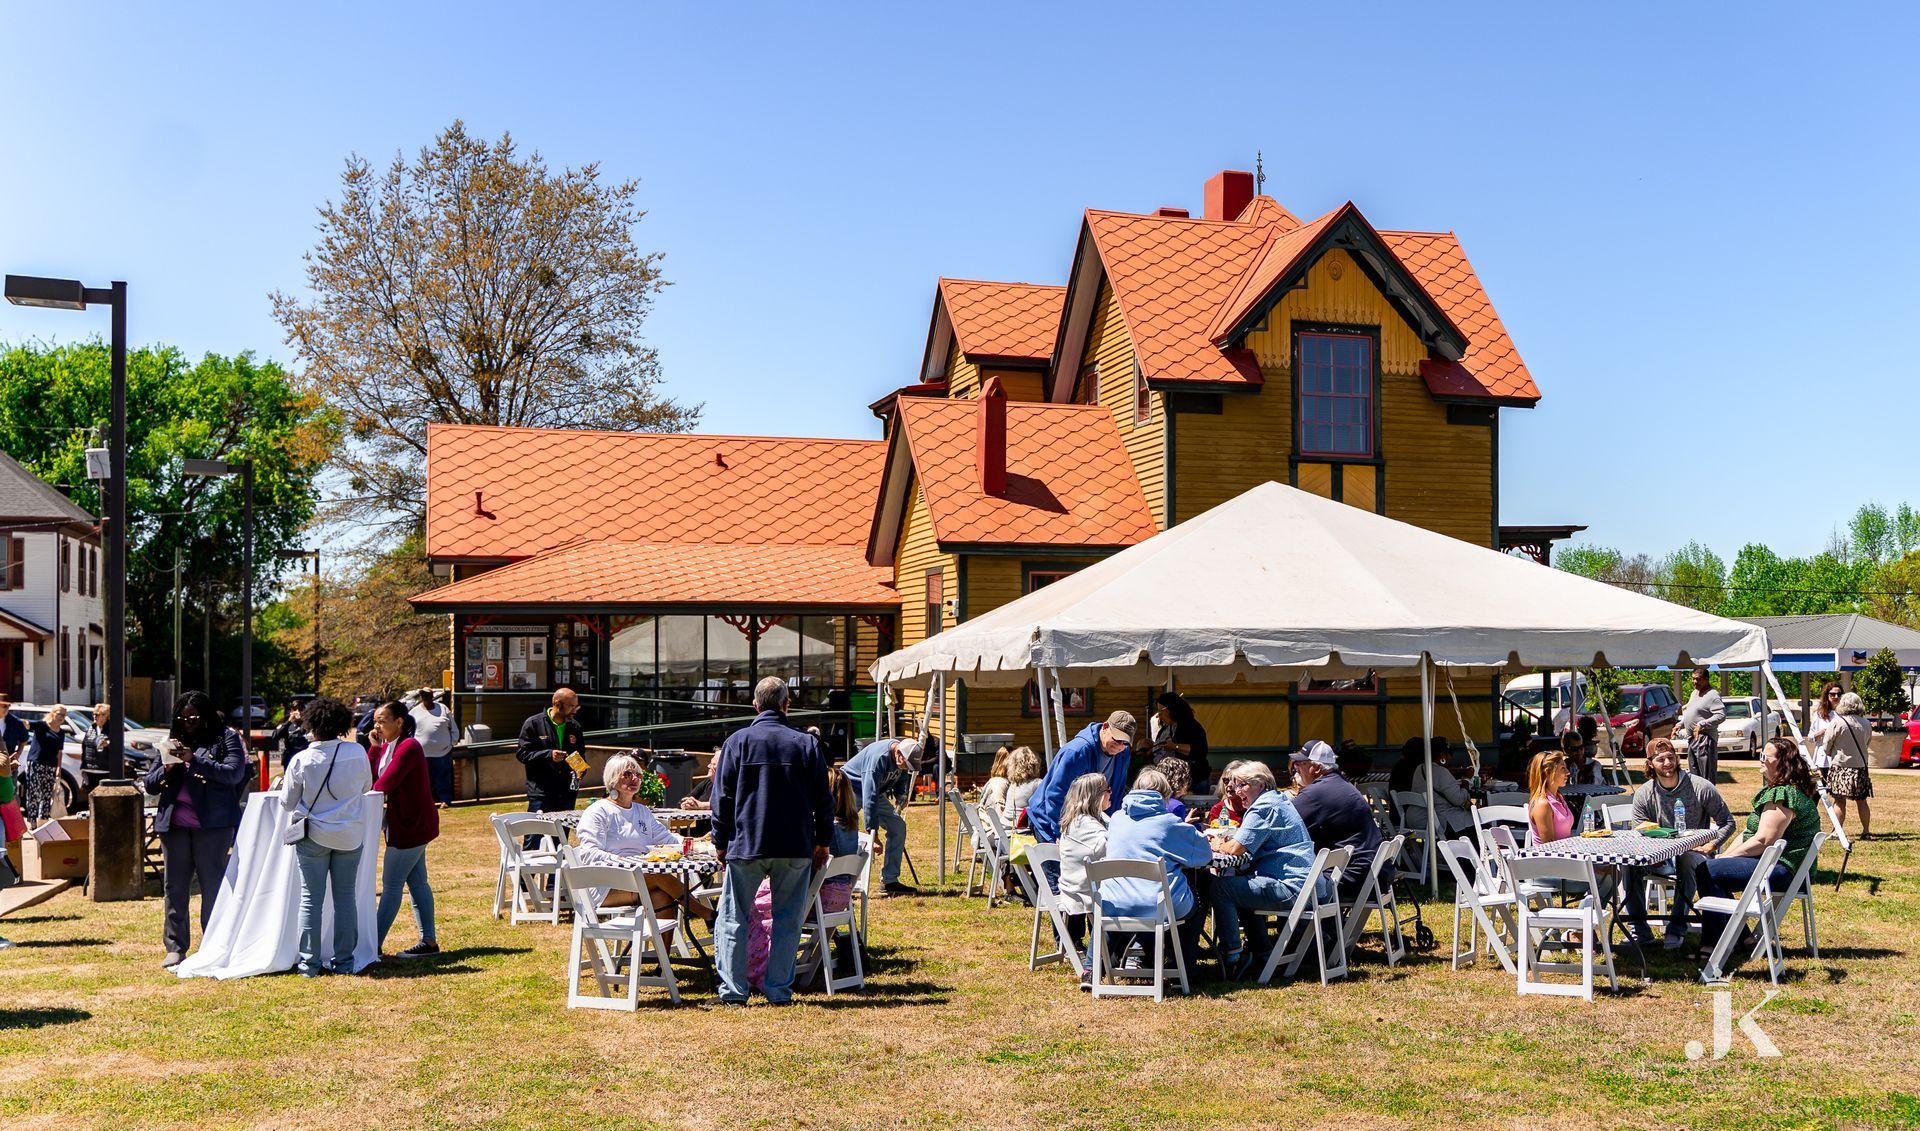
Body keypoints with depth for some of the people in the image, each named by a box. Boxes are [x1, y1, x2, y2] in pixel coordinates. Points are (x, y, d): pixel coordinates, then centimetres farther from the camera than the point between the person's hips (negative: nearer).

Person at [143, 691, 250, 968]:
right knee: (174, 886, 7)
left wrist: (195, 760, -20)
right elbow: (149, 784, 16)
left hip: (211, 823, -4)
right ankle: (175, 948, 13)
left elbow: (234, 773, -13)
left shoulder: (226, 738, 3)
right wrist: (166, 770, -6)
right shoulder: (172, 741, 16)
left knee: (213, 886, -1)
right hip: (174, 824, 4)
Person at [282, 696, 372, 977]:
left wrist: (284, 785, 18)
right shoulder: (357, 753, -9)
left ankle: (309, 963, 8)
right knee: (346, 898, 8)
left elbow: (288, 802, -3)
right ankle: (344, 962, 12)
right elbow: (366, 786, 9)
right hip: (350, 836, 2)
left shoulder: (301, 760, -13)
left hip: (313, 836, -2)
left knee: (311, 899, 6)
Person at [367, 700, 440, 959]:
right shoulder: (387, 747, 10)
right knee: (417, 882, 11)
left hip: (412, 824, -10)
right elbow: (370, 778, 2)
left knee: (391, 885, -4)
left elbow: (384, 784, -23)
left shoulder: (408, 747, -19)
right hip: (410, 823, 10)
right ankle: (429, 941, 15)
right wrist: (374, 747, -6)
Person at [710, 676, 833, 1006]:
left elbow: (722, 797, -1)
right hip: (795, 848, 1)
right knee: (787, 920, 8)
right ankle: (779, 991, 9)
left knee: (734, 919, 8)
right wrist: (823, 841, 14)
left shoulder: (738, 741, -2)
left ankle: (733, 991, 8)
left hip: (745, 845, -1)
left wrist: (720, 842, 8)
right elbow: (823, 799, 4)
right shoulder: (806, 743, 1)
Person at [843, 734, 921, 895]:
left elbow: (902, 778, 12)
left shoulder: (903, 757, -11)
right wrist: (872, 829, -36)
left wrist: (901, 795, -10)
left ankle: (889, 881, 3)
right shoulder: (879, 757, -36)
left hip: (876, 792, 8)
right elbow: (869, 795, -37)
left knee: (898, 826, 0)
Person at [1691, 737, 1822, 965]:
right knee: (1710, 864, 14)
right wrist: (1724, 854, 5)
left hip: (1781, 869, -11)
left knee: (1706, 871, -18)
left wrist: (1726, 857, -13)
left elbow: (1762, 840, -23)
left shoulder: (1783, 795, -19)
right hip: (1774, 863, 11)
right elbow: (1749, 832, 17)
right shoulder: (1773, 790, 16)